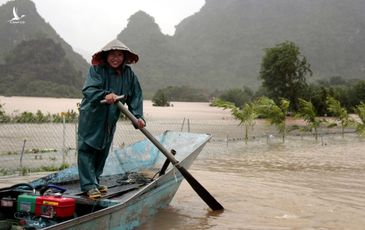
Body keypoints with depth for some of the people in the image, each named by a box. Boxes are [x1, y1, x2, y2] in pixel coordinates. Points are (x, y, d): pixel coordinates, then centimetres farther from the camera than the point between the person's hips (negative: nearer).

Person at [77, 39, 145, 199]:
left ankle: (95, 181, 28)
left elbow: (135, 96, -2)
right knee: (87, 149, -8)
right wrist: (105, 95, -44)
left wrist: (138, 116, -14)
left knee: (103, 151, 14)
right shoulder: (97, 70, -15)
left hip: (110, 120, 5)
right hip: (91, 116, -5)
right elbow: (88, 89, -26)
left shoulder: (129, 74, -2)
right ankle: (89, 185, -3)